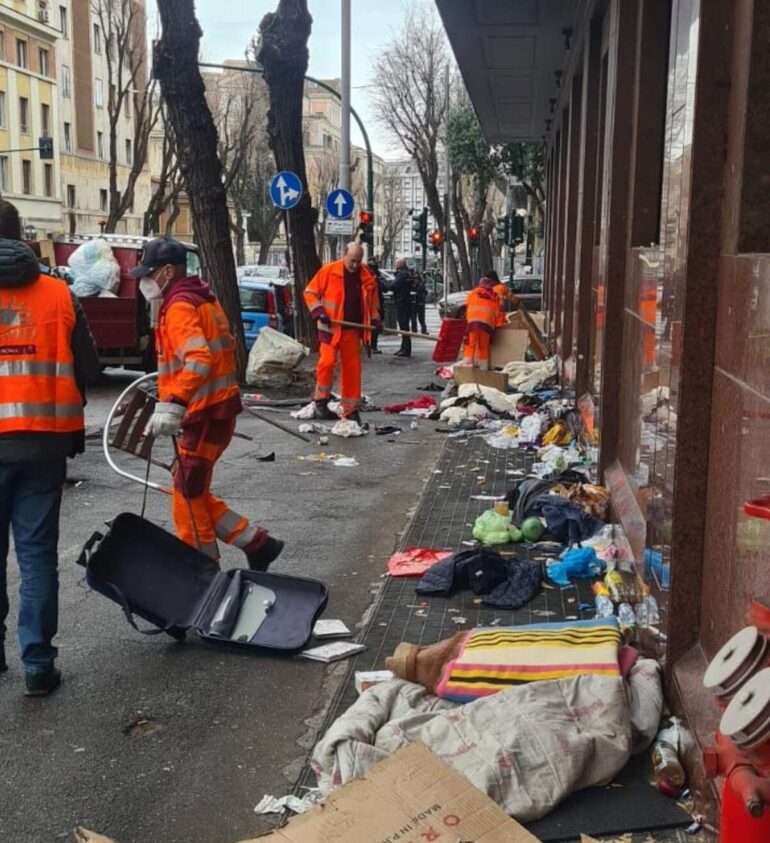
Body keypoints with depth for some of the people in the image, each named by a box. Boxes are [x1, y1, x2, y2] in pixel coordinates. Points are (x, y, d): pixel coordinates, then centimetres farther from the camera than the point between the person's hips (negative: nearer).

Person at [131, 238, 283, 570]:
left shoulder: (179, 307, -15)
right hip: (215, 409, 10)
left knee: (187, 499, -1)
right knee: (193, 494, 16)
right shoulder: (202, 299, 15)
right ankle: (257, 544, 18)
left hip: (205, 415, -10)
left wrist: (173, 405, -39)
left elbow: (200, 361, -30)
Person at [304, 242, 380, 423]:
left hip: (353, 329, 4)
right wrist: (319, 312, -13)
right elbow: (310, 292, 0)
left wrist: (375, 319, 4)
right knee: (327, 361, -13)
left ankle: (350, 408, 12)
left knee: (352, 368, 4)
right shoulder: (328, 270, -5)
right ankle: (321, 400, 6)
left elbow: (372, 300, 19)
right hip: (331, 327, -4)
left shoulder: (367, 276, 7)